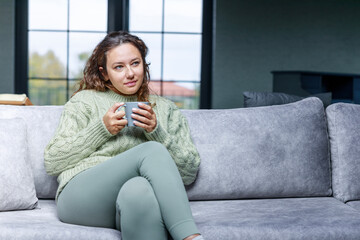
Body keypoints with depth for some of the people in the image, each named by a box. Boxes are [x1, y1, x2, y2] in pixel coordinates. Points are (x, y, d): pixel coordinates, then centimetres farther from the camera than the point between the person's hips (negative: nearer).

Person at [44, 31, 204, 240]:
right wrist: (101, 129, -1)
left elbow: (190, 172, 14)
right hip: (82, 197, -1)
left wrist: (156, 131, 0)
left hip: (131, 205, 1)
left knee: (138, 189, -39)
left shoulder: (166, 109, 23)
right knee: (152, 150, -29)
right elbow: (53, 162, 9)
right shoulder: (85, 101, 17)